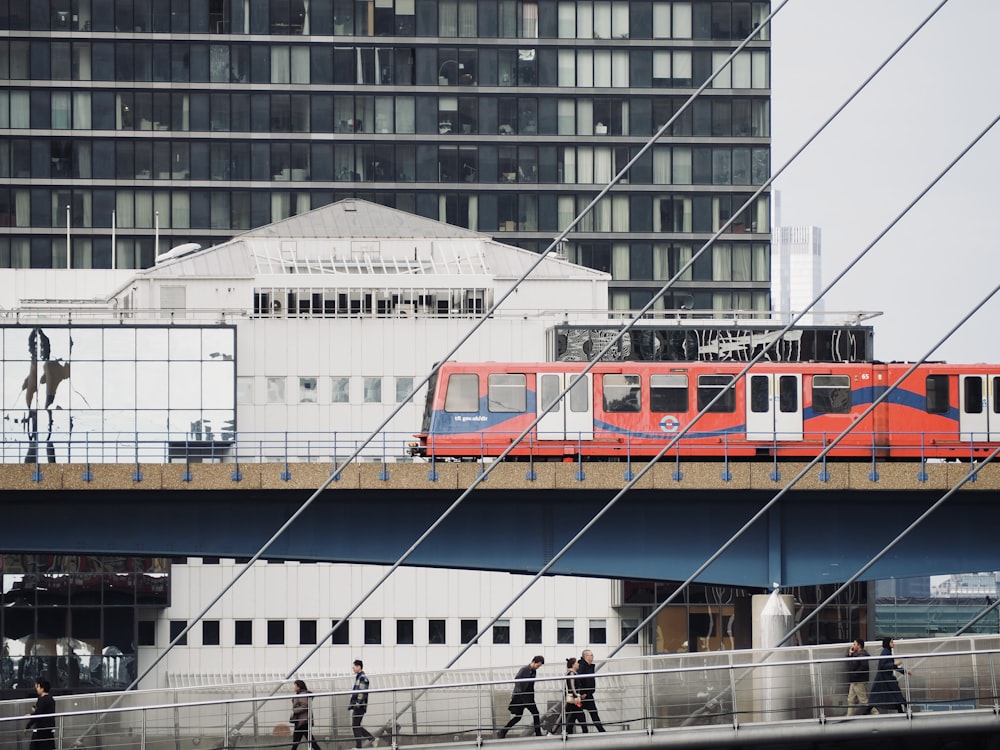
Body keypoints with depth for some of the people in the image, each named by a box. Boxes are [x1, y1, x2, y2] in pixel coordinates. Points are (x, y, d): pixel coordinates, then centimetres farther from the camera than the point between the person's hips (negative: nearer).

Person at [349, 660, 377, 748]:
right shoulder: (358, 677, 19)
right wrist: (351, 704, 24)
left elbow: (362, 692, -19)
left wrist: (358, 704, -22)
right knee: (356, 726, 11)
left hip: (360, 705, -10)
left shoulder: (363, 678, -12)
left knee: (355, 725, -6)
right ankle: (373, 740, 11)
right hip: (356, 706, 10)